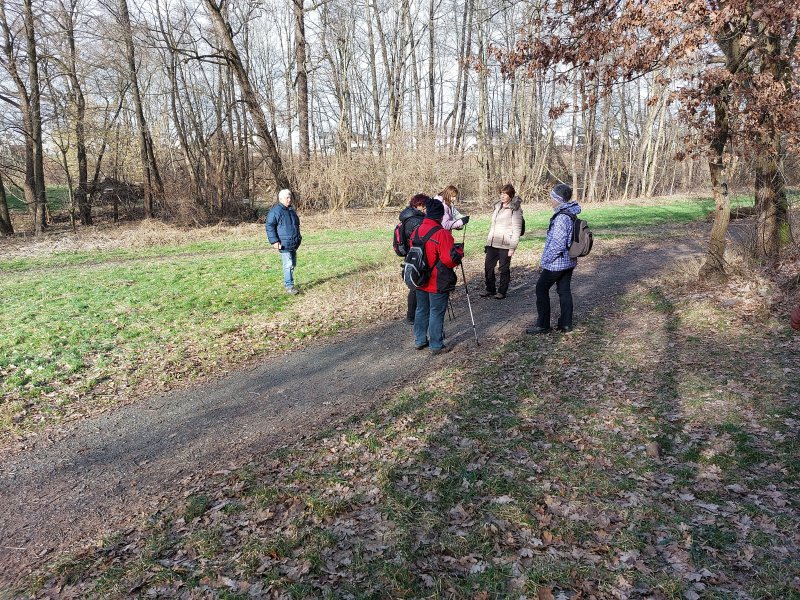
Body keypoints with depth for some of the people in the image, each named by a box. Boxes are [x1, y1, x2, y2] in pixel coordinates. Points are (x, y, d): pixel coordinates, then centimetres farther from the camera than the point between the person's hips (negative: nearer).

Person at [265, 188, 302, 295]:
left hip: (294, 244, 8)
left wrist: (298, 238, 27)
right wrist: (274, 241, -17)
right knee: (288, 265, -10)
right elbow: (269, 226, -11)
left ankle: (287, 282, 25)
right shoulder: (275, 211, -10)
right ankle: (289, 286, -7)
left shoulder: (291, 210, 16)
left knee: (293, 264, 13)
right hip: (284, 244, -8)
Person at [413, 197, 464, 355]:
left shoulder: (417, 231, 1)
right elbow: (450, 259, -24)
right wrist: (459, 250, -5)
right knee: (437, 313, 4)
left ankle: (420, 340, 31)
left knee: (421, 310, 19)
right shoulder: (442, 234, -21)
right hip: (438, 283, -6)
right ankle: (436, 346, 13)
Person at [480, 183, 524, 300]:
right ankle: (490, 289, 23)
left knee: (504, 268, 3)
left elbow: (517, 230, -11)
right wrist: (488, 241, 17)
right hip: (492, 243, 7)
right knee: (488, 266, 8)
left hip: (505, 245, -7)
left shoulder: (515, 210, -8)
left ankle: (502, 291, 16)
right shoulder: (497, 206, 13)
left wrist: (512, 247, -15)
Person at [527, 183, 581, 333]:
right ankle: (566, 324, 20)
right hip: (569, 261, 9)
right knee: (564, 291, 14)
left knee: (541, 289, 3)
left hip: (556, 263, -9)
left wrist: (546, 260, -13)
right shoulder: (571, 214, 7)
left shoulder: (561, 218, -23)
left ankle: (542, 325, 9)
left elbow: (558, 244, -25)